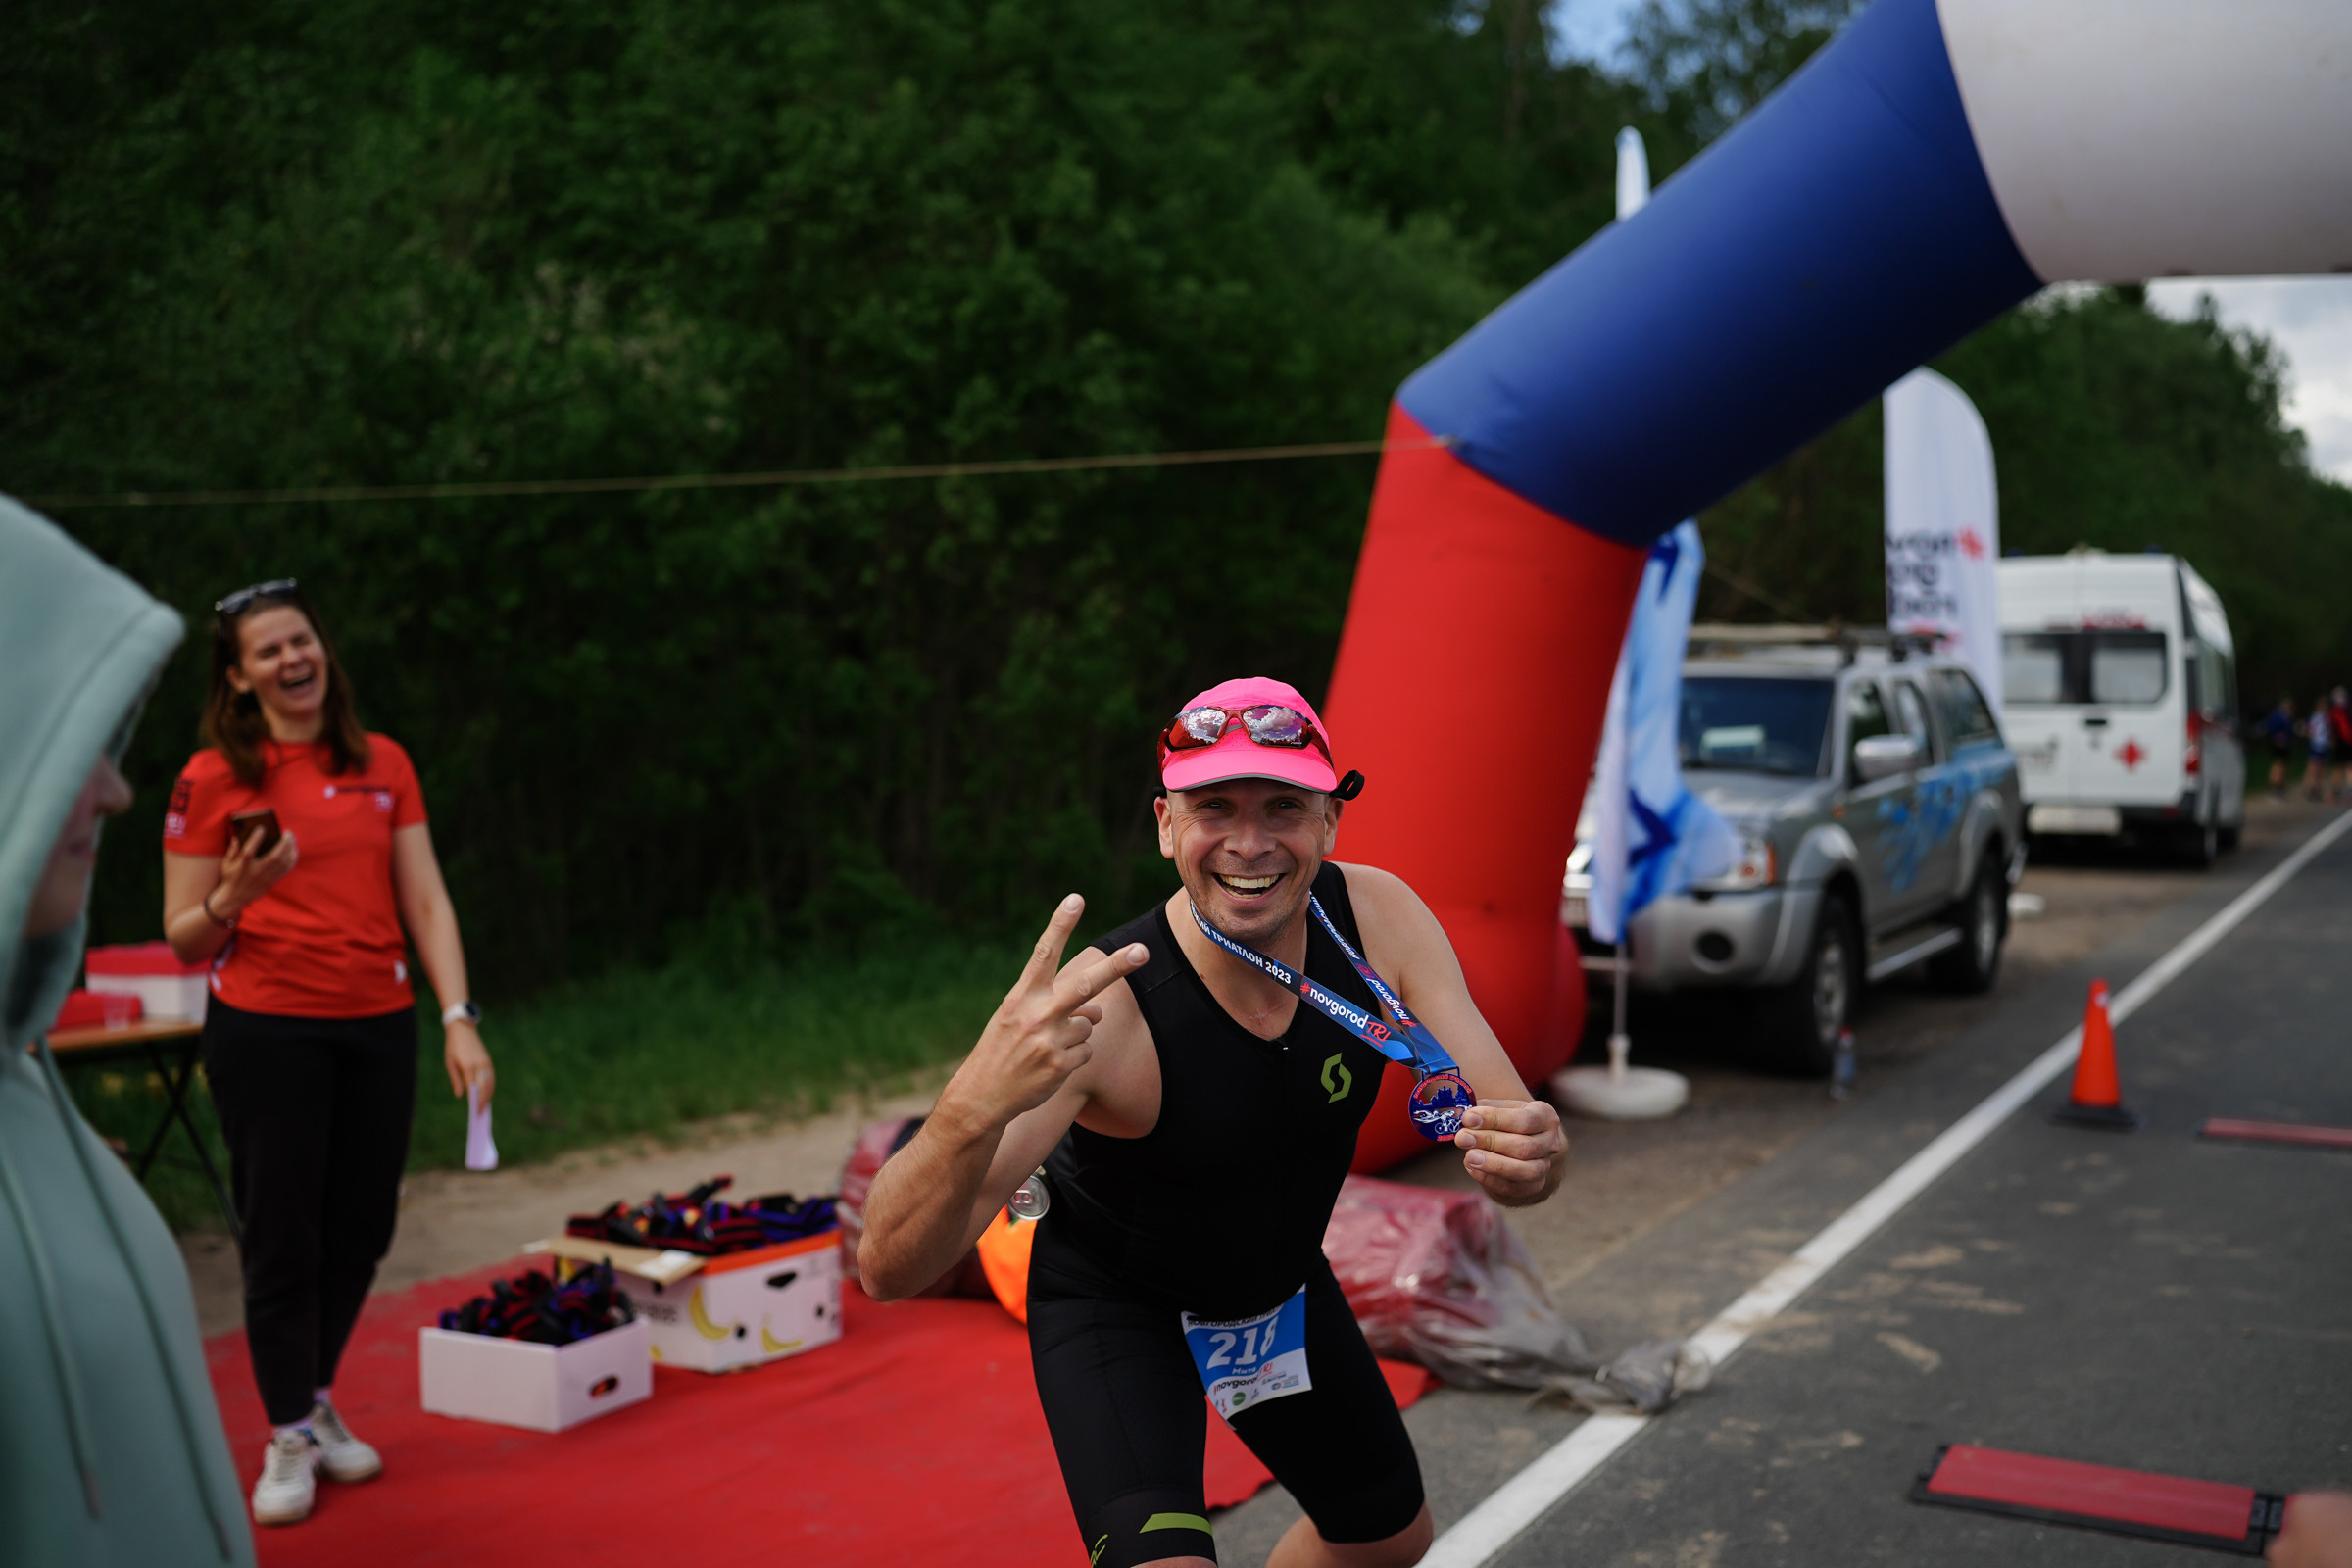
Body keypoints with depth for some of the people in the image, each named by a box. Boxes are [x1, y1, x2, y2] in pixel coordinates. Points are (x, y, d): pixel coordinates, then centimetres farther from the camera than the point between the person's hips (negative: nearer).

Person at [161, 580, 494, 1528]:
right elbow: (182, 936, 0)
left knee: (361, 1232, 10)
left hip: (378, 1024, 4)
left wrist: (459, 1018, -3)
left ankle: (318, 1403, 31)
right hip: (265, 1030, -4)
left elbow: (425, 901, 6)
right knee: (283, 1235, 2)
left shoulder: (383, 764, 8)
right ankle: (288, 1439, 17)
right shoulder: (214, 778, -3)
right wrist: (233, 898, -21)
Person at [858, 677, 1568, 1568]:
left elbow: (1510, 1134, -21)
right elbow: (890, 1269, -44)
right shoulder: (1104, 1006, -37)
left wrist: (1530, 1153, -46)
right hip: (1113, 1303, -5)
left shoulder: (1379, 918, -23)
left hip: (1284, 1285, 5)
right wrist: (974, 1108, -65)